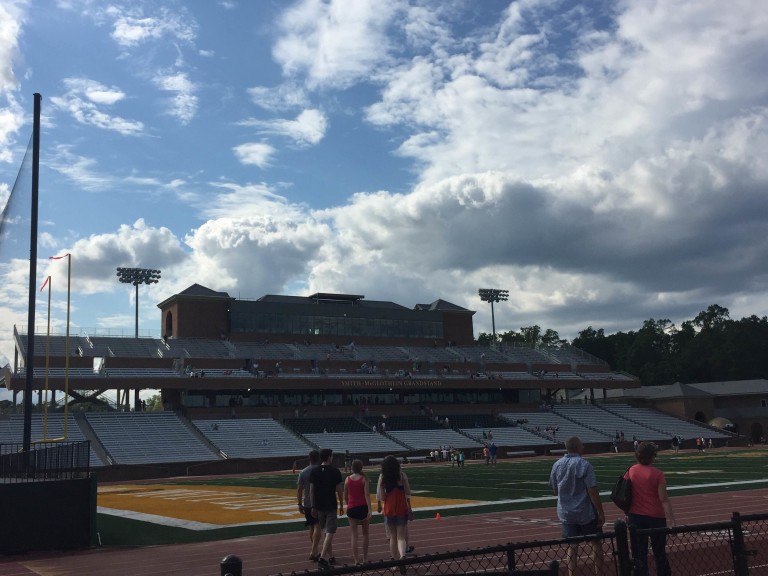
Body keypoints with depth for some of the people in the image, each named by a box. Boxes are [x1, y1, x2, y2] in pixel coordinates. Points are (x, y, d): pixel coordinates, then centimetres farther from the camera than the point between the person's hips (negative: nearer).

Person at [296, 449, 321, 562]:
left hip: (307, 504, 4)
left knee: (312, 527, 16)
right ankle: (313, 551, -17)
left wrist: (300, 504, 8)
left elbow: (299, 490, 2)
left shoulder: (303, 472, 2)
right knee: (317, 527, -6)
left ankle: (314, 551, 25)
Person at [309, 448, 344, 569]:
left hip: (319, 506, 5)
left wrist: (313, 507, 9)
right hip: (331, 506, -4)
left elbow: (311, 490, 2)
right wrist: (341, 505, 3)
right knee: (330, 533, -3)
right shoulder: (335, 471, -8)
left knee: (326, 532, 17)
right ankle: (322, 558, -14)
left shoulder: (315, 472, 2)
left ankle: (331, 557, 25)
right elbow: (339, 490, -6)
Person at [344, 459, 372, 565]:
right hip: (363, 507, -1)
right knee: (365, 533, 13)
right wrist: (369, 509, -17)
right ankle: (365, 558, 16)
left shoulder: (348, 479, 2)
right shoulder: (364, 478, -6)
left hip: (351, 508, 1)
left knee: (354, 535, 4)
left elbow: (345, 496, 8)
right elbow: (367, 495, -14)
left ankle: (356, 560, -2)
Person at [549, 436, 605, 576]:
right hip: (586, 512, -4)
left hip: (565, 513, 4)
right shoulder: (584, 464, -15)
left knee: (572, 546, 10)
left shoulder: (556, 465, 1)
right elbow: (592, 491, -18)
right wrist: (601, 512, -12)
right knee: (596, 543, 13)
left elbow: (555, 491, 9)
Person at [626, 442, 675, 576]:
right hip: (655, 516, -3)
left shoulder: (631, 471, -1)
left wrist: (627, 513, 15)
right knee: (659, 552, 12)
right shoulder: (657, 474, -12)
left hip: (635, 516, 3)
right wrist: (670, 516, -12)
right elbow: (663, 499, -15)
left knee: (639, 553, 9)